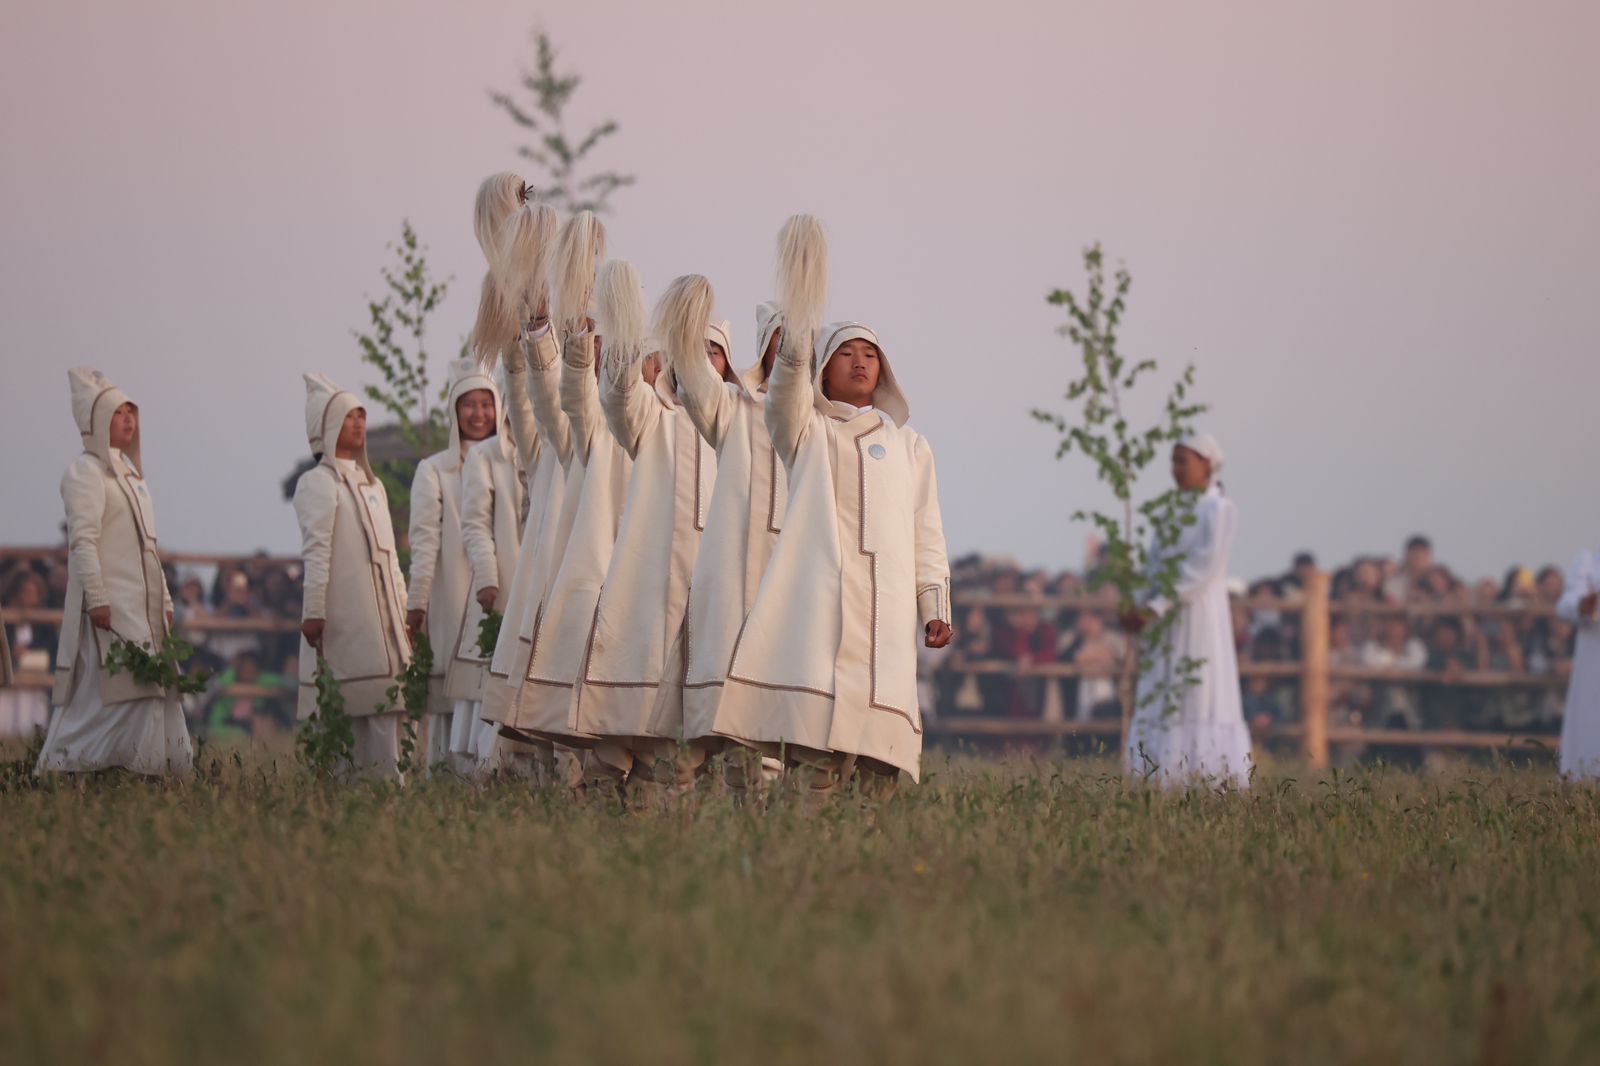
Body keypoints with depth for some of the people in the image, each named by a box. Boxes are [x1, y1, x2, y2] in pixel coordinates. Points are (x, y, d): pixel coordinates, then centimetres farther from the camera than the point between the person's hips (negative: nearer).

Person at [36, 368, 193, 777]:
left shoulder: (129, 474, 20)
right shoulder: (86, 472, -7)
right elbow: (83, 540, -16)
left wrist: (164, 600, 16)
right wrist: (97, 600, -22)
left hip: (142, 606, 9)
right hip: (111, 605, -9)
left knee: (154, 693, 5)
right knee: (119, 692, -14)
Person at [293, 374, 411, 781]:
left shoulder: (373, 485, 21)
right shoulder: (317, 483, -2)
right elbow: (316, 552, -11)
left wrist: (403, 610, 15)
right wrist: (313, 611, -18)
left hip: (381, 615, 7)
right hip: (342, 617, -7)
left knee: (385, 702, 2)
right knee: (340, 709, -9)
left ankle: (386, 777, 1)